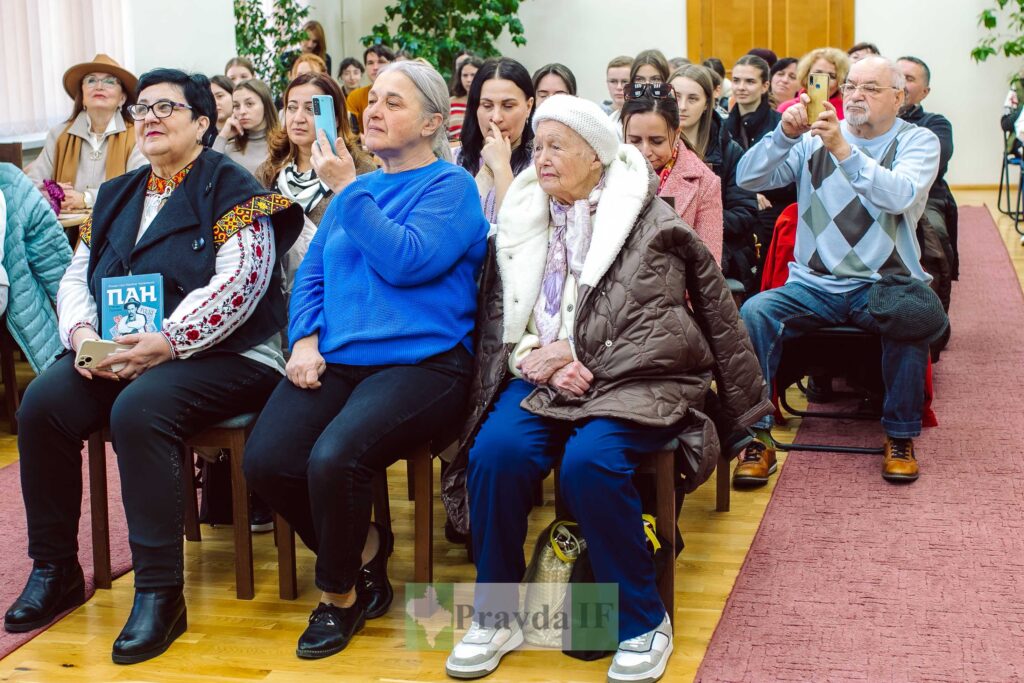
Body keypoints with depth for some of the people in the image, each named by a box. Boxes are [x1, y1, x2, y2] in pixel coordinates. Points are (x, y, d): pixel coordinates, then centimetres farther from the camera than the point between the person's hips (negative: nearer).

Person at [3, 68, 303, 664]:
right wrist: (83, 333, -5)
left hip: (224, 356, -6)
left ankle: (160, 592, -25)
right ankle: (56, 569, -2)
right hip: (116, 356, 6)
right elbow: (77, 276, 17)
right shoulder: (118, 195, 21)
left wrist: (168, 342, -23)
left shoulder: (232, 190, -1)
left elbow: (238, 284, -15)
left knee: (139, 409, -34)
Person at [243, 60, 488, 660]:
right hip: (336, 360, 6)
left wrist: (348, 190, -11)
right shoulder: (358, 187, 21)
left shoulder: (451, 186, 1)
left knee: (333, 458, -31)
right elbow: (312, 273, 19)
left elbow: (407, 260, -16)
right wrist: (306, 339, 2)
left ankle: (341, 594, -3)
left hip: (420, 361, -6)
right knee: (265, 462, -17)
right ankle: (364, 549, 9)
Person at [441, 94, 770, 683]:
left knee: (589, 462, -32)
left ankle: (644, 622, -12)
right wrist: (531, 356, -6)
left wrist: (746, 402, 13)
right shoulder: (523, 222, 15)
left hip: (638, 382, -3)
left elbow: (716, 308, 9)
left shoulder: (652, 220, 2)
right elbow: (495, 319, 17)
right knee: (495, 451, -26)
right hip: (545, 378, 4)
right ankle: (495, 616, -7)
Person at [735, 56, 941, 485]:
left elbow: (899, 197, -19)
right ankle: (757, 435, -15)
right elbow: (749, 179, -2)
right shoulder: (815, 137, 8)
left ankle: (901, 435, -11)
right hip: (815, 284, 2)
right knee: (753, 313, -25)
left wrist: (843, 150, -30)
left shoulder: (917, 141, 3)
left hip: (884, 281, -2)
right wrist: (784, 135, -20)